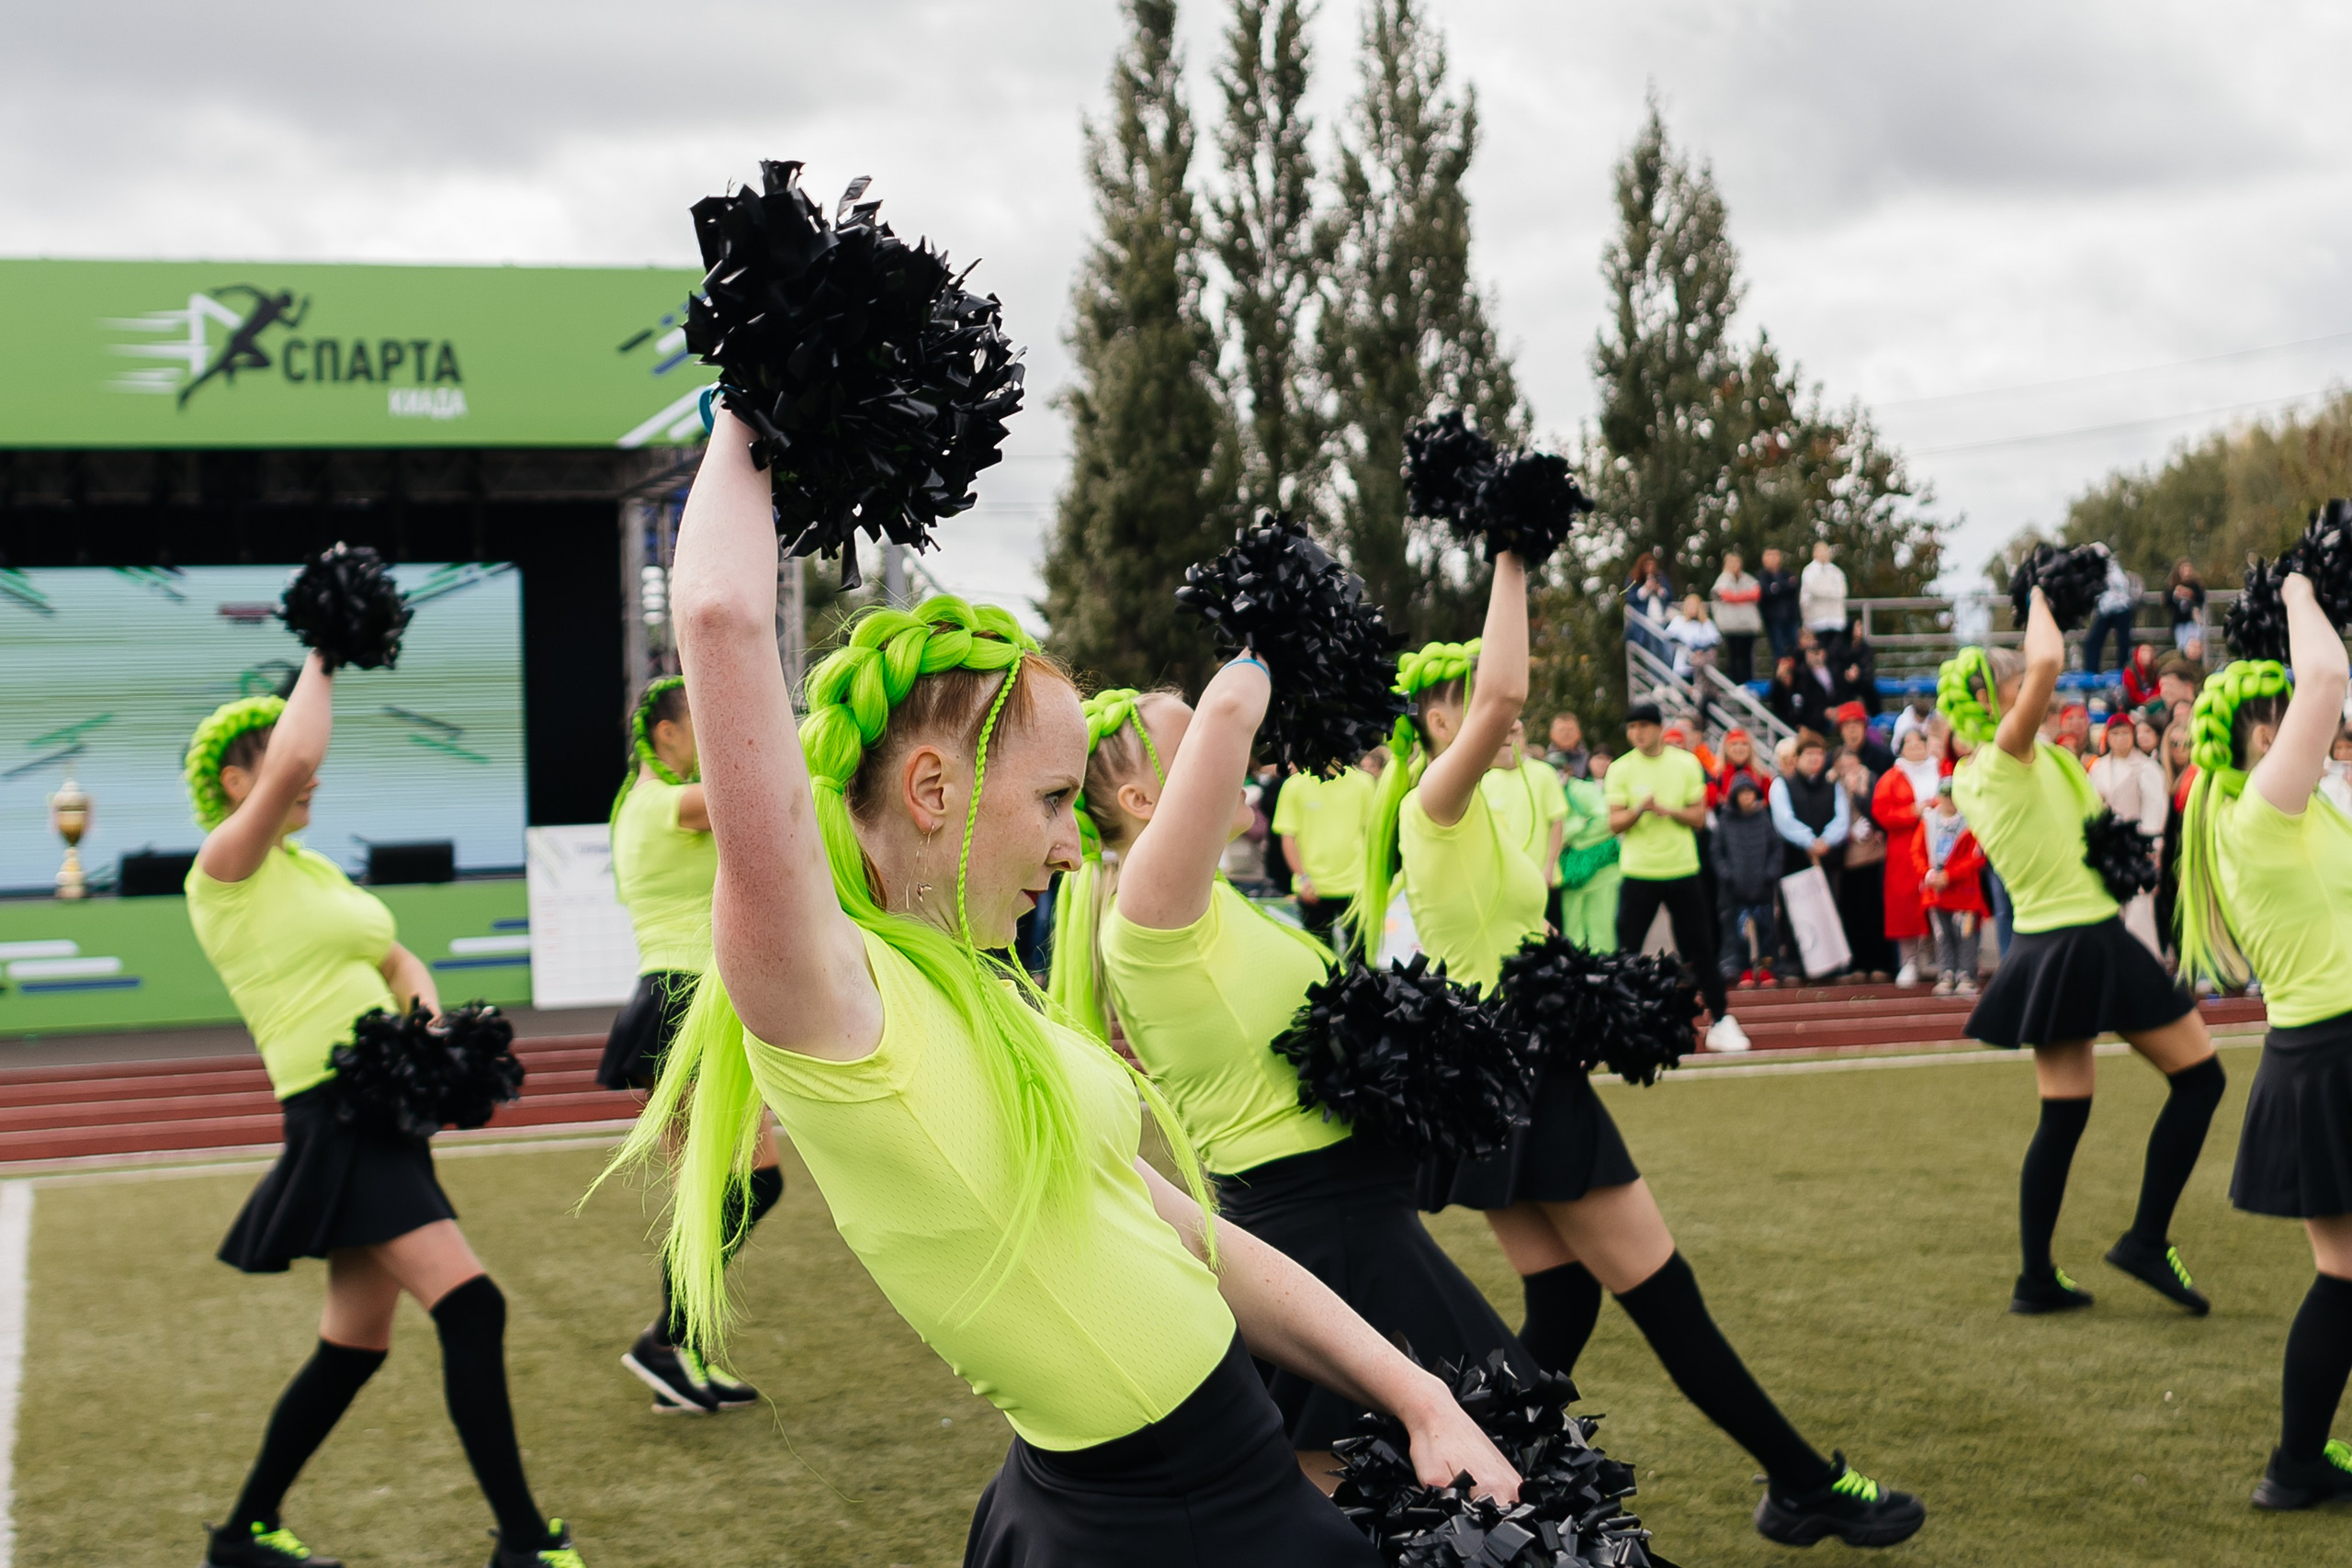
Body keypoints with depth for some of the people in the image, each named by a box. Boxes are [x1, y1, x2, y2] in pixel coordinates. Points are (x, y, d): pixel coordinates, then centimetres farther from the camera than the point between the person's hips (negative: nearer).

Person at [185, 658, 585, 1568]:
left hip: (386, 1113, 9)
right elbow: (295, 758, -25)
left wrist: (428, 1022, 0)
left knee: (355, 1345, 15)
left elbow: (399, 963, 22)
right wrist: (320, 661, -11)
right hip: (335, 1115, -9)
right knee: (470, 1308, -17)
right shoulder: (225, 869, -7)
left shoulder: (313, 868, 19)